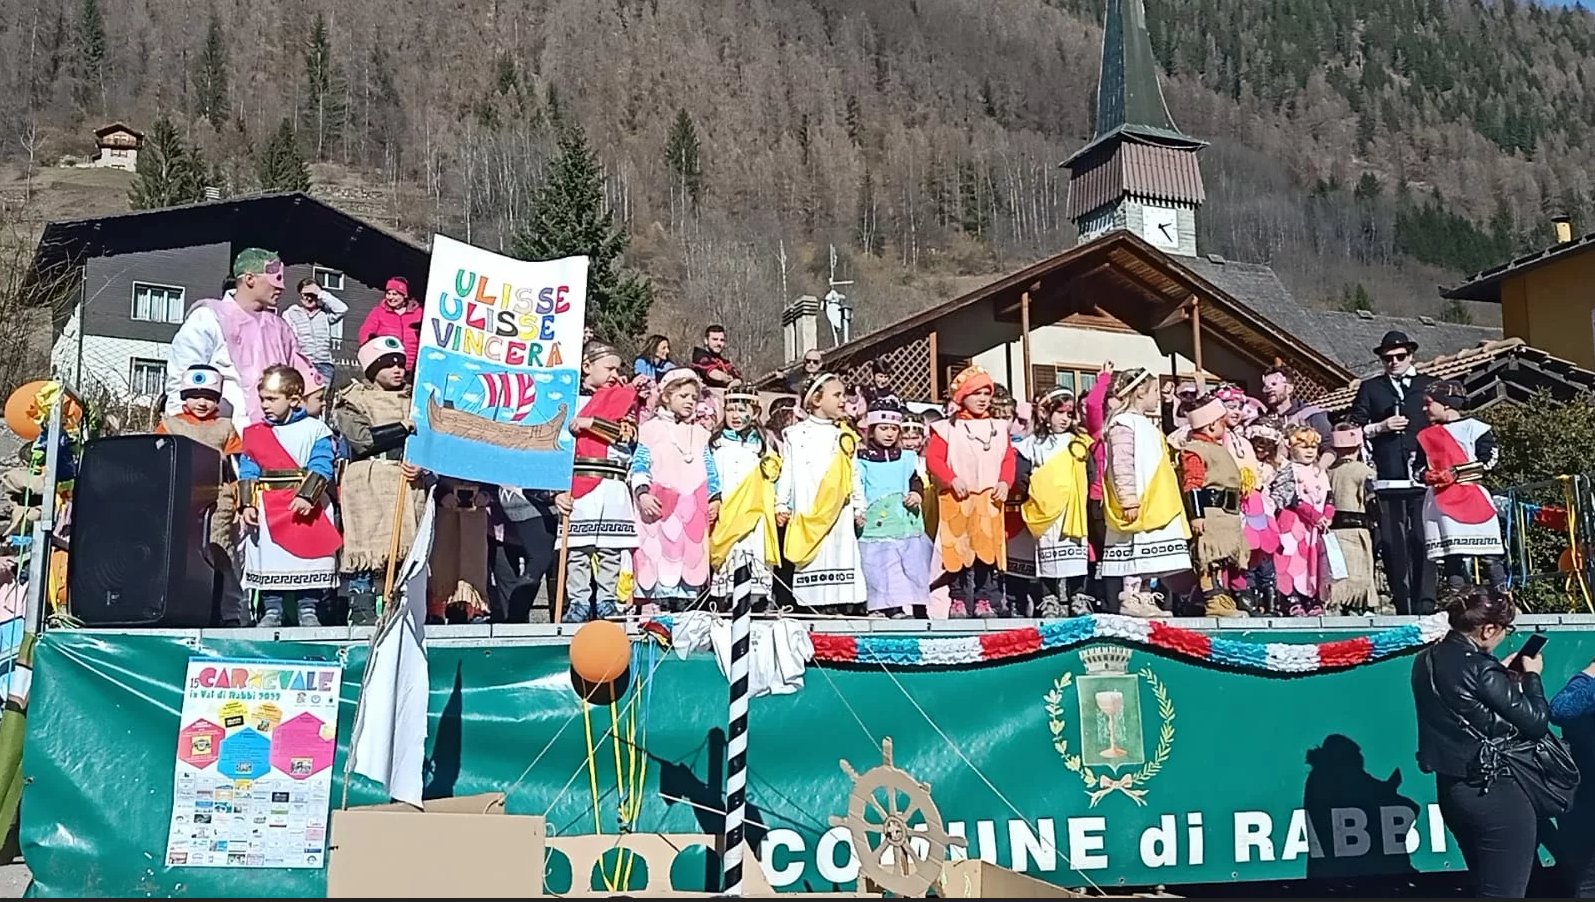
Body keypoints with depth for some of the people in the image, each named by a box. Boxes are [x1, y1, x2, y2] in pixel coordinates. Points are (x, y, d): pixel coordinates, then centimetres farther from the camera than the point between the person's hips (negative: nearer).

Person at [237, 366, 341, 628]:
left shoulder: (315, 430, -1)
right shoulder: (254, 433, 9)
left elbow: (320, 468, -8)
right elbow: (248, 471, 7)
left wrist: (307, 496, -20)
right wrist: (246, 504, -3)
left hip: (305, 505, -3)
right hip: (267, 508, 3)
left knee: (309, 556, -1)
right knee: (268, 559, 4)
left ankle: (308, 611, 10)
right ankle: (271, 611, 14)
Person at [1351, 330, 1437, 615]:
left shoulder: (1430, 385, 17)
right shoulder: (1370, 388, 16)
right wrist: (1380, 427, -5)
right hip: (1388, 479, 0)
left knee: (1423, 539, -8)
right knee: (1392, 544, -2)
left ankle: (1425, 604, -8)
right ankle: (1402, 606, 1)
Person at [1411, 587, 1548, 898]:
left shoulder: (1428, 660, 3)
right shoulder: (1478, 667, -22)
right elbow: (1536, 722, -15)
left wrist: (1503, 674, 13)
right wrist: (1531, 676, 0)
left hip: (1450, 788, 8)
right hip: (1495, 794, -8)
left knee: (1486, 887, 22)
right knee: (1505, 892, 3)